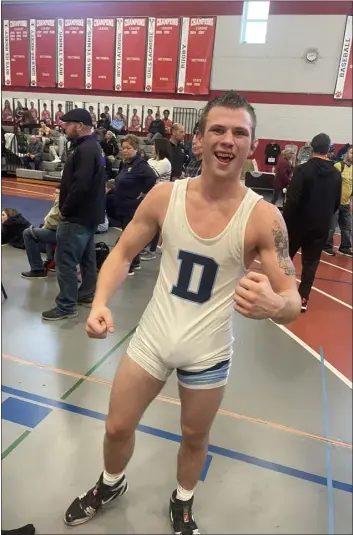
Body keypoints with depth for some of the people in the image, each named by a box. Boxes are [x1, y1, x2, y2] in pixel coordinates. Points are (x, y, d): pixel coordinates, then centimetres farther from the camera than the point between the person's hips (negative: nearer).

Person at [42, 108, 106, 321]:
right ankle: (87, 293, 32)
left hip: (78, 215, -11)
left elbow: (80, 186, -29)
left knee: (65, 260, -6)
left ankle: (67, 306, 1)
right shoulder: (93, 147, 14)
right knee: (87, 256, 19)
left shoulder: (84, 150, -20)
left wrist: (65, 210, -16)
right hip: (89, 213, 11)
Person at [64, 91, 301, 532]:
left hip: (208, 351, -1)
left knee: (195, 436, 22)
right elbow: (123, 253, -1)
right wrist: (100, 302, -19)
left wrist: (275, 304, -41)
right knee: (117, 427, 18)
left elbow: (293, 301, -17)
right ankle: (111, 484, 54)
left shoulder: (262, 217, -18)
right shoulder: (165, 195, -12)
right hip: (153, 336, 2)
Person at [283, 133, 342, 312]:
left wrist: (285, 221, -10)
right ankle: (303, 298, 7)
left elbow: (292, 200, -19)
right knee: (311, 262, 9)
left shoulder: (303, 169, -13)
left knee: (285, 256, 14)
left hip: (299, 222, -3)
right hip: (321, 226, 3)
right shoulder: (336, 174, 2)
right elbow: (337, 203, 9)